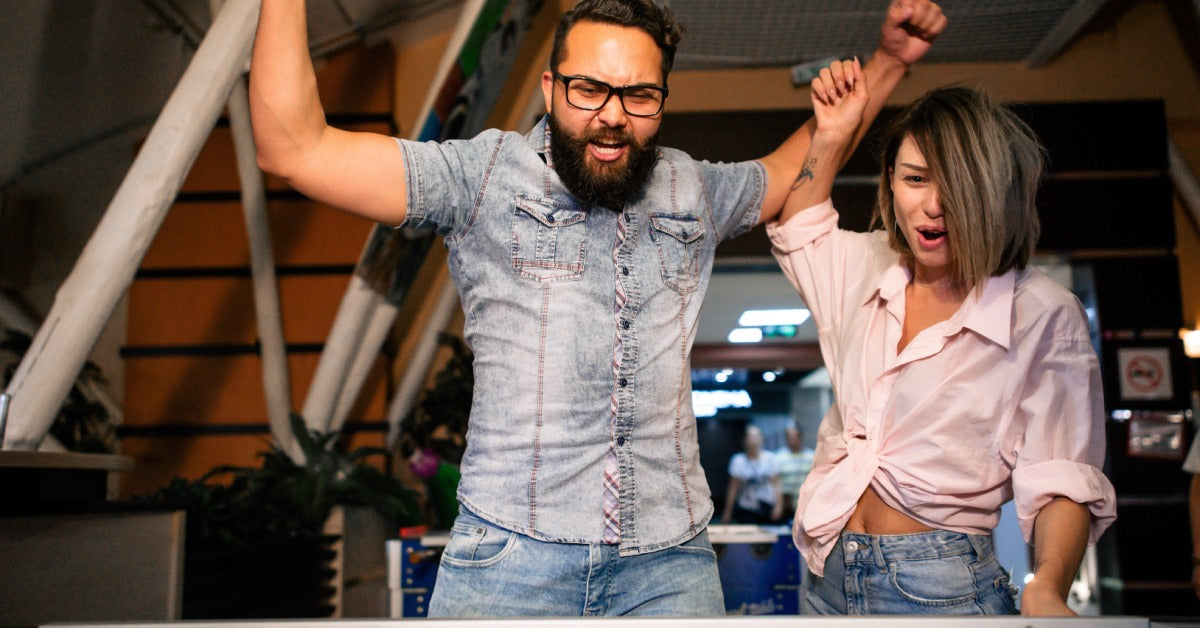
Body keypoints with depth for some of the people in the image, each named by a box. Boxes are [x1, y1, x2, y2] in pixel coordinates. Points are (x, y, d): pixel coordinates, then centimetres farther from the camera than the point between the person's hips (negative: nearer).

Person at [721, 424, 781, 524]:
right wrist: (727, 512, 1)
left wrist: (778, 505, -3)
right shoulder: (738, 461, -3)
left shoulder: (770, 458, 2)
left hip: (769, 508, 2)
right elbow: (733, 488, -1)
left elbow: (776, 484, 4)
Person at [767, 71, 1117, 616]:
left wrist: (1047, 587, -31)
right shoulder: (868, 265, 6)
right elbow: (797, 229, 26)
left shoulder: (1044, 315, -10)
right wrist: (831, 137, 12)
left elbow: (1062, 479, -13)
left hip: (942, 589, -5)